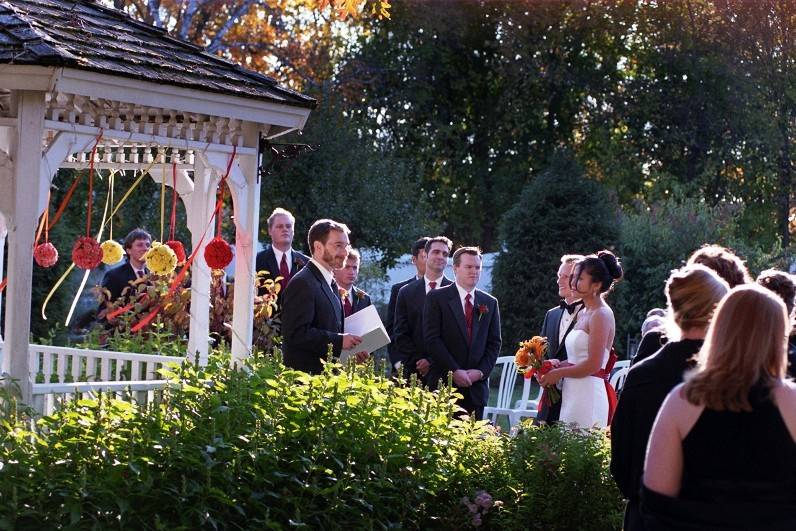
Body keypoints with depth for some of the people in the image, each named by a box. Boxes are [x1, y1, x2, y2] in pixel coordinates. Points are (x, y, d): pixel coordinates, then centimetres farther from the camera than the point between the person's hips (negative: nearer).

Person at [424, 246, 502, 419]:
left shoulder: (490, 303, 14)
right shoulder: (437, 298, 1)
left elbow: (494, 343, 12)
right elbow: (432, 338, -6)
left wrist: (481, 371, -4)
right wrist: (454, 370, -12)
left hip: (477, 386, 4)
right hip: (444, 384, -3)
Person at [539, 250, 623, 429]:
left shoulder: (601, 315, -10)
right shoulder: (584, 313, 17)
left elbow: (593, 364, -16)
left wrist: (558, 373, -6)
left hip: (589, 393, -8)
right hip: (572, 392, 8)